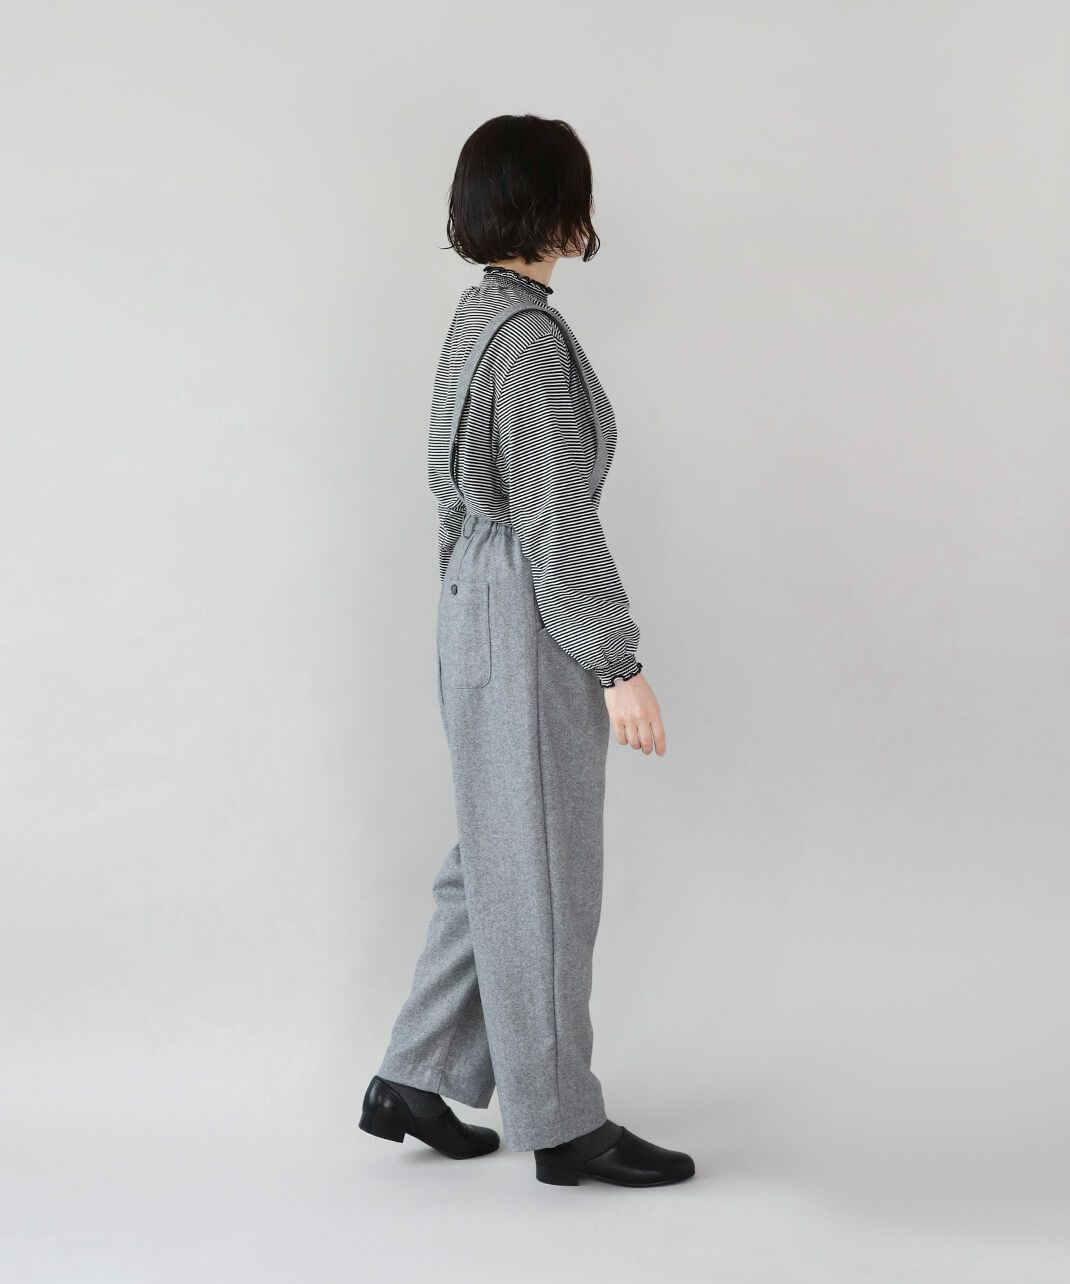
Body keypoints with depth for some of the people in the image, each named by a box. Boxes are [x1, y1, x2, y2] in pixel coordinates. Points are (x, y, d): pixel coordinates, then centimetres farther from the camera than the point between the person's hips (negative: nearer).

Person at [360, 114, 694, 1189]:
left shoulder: (481, 316, 11)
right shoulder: (530, 334, -19)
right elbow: (555, 519, -21)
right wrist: (619, 666, -18)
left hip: (481, 610, 10)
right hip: (530, 628, -10)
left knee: (496, 860, 17)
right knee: (542, 875, 1)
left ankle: (411, 1081, 25)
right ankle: (562, 1124, 13)